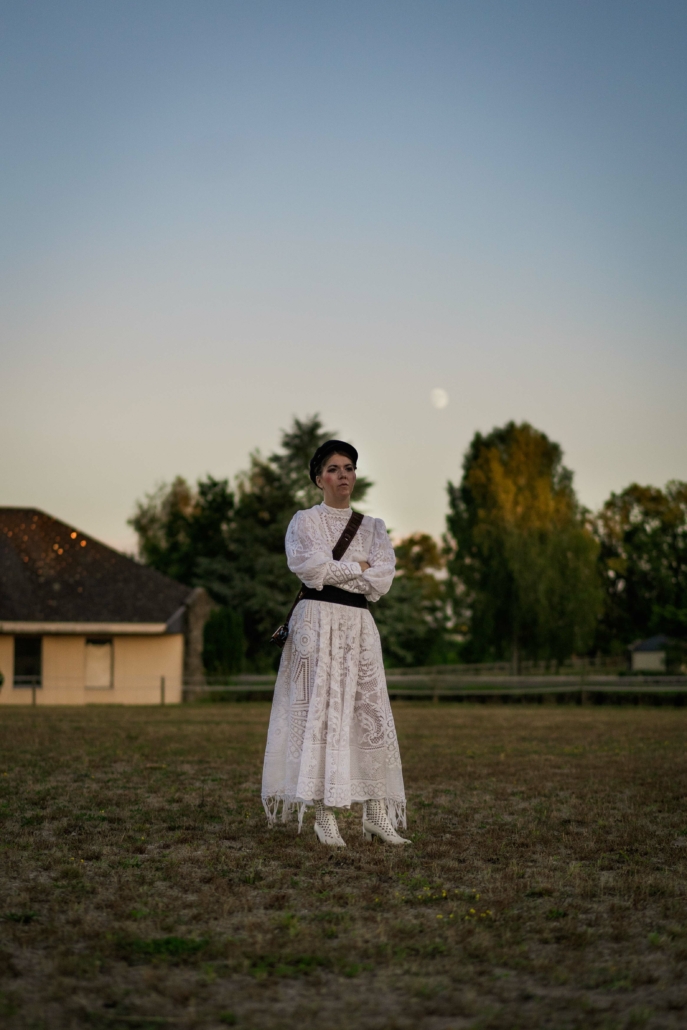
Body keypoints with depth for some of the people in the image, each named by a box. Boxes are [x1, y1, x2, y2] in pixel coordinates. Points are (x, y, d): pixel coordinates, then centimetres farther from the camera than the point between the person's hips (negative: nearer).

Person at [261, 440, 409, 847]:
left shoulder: (373, 527, 15)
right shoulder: (304, 522, 7)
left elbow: (383, 578, 0)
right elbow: (307, 565, -11)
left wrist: (333, 572, -7)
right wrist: (357, 567, -5)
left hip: (359, 626, 4)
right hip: (318, 622, -3)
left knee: (370, 713, -1)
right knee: (320, 710, -7)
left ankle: (377, 815, 1)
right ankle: (325, 816, -6)